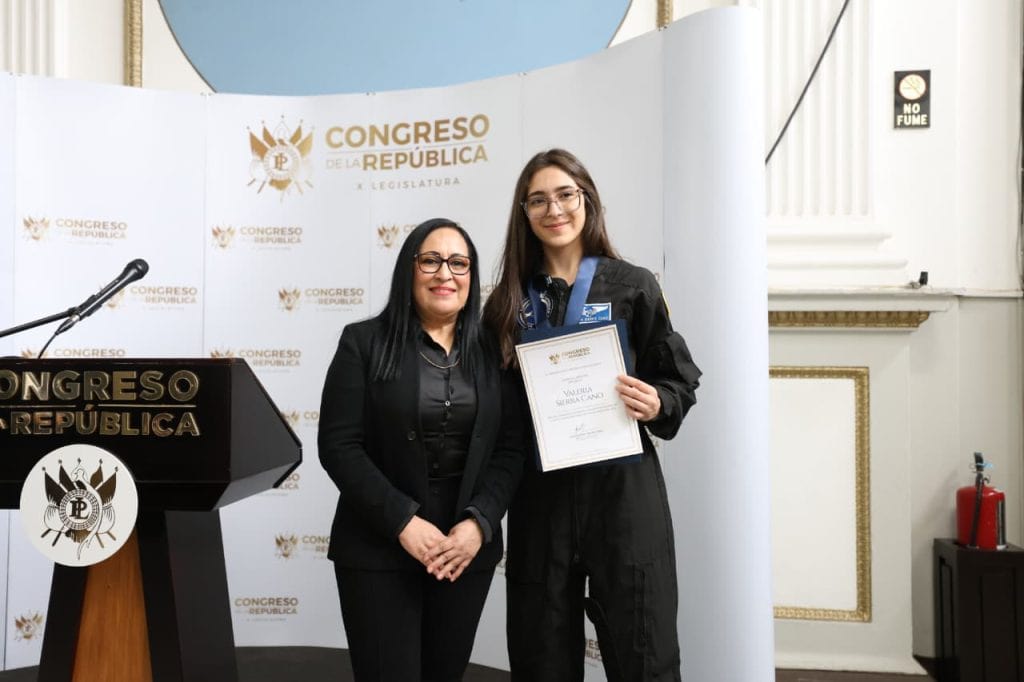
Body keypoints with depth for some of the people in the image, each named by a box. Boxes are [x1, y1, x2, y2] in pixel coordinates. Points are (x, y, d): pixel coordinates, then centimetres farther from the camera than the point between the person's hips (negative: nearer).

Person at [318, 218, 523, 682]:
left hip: (467, 548, 3)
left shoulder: (491, 353, 6)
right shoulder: (363, 342, -2)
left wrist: (479, 523, -13)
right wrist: (403, 522, -16)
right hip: (378, 549, -3)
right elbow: (338, 446, -8)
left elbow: (510, 450, 2)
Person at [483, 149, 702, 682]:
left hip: (622, 486, -2)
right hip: (539, 494, 3)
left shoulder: (632, 286, 0)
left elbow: (680, 380, 4)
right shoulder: (507, 301, 7)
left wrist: (658, 405, -16)